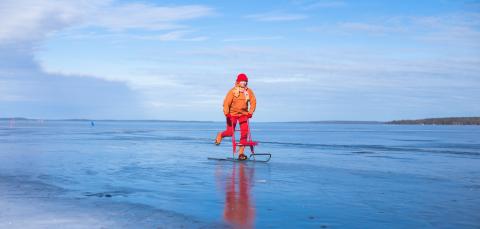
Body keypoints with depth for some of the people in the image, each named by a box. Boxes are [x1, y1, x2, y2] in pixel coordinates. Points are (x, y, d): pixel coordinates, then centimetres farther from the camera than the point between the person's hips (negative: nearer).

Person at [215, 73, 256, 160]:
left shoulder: (249, 91, -6)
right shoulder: (233, 91, -15)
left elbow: (253, 102, -5)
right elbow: (226, 103, -18)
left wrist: (250, 112, -16)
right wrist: (226, 114, -28)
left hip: (244, 114, 3)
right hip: (232, 114, -2)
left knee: (244, 131, -12)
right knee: (230, 132, -4)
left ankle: (241, 153, -7)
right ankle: (220, 135, 33)